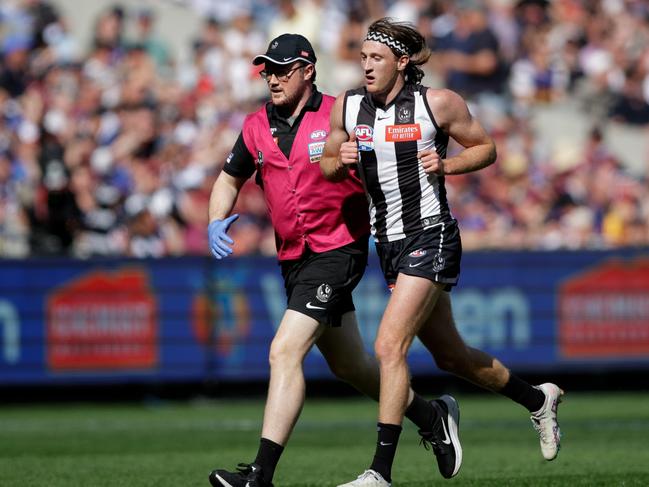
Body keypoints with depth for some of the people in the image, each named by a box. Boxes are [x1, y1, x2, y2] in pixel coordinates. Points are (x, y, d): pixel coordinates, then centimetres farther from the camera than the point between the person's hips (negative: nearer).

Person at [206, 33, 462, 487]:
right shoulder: (257, 127, 5)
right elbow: (230, 179, 19)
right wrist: (216, 222, 1)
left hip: (338, 253, -7)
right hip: (294, 258, 7)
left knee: (285, 352, -20)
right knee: (350, 365, 17)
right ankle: (431, 416, 40)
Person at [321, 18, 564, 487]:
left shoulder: (437, 103, -10)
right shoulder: (347, 106, 3)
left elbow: (487, 148, 2)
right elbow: (326, 166, 13)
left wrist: (445, 164, -16)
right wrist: (340, 161, -10)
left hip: (432, 238, -7)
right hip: (389, 242, 7)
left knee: (389, 346, -19)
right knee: (452, 356, 18)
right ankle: (538, 400, 42)